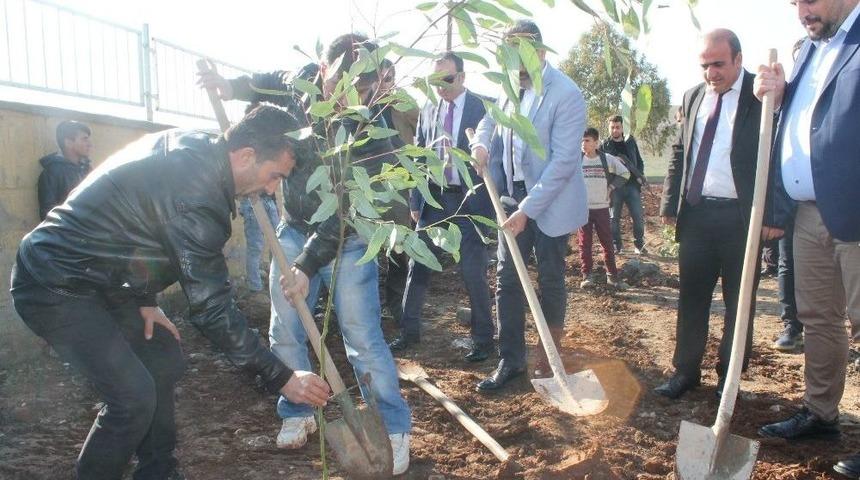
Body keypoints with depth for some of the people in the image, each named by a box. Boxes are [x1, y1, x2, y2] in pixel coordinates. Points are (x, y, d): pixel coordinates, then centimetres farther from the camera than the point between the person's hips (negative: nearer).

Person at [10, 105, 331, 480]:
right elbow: (212, 309, -26)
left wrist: (144, 301, 7)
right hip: (54, 289, -10)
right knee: (134, 395, -15)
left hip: (95, 278, 10)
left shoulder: (189, 145, -2)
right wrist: (281, 378, -19)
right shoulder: (197, 197, -30)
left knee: (164, 358, 12)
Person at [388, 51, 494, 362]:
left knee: (473, 273, 0)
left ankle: (483, 339, 16)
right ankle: (410, 331, 21)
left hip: (470, 200, -4)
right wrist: (415, 201, 8)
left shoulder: (483, 108, -5)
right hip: (434, 198, 5)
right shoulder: (428, 110, 9)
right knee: (418, 266, 7)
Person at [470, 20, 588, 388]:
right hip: (513, 196, 6)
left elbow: (563, 161, -21)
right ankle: (510, 359, 16)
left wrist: (528, 209, -23)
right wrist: (481, 142, -3)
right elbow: (490, 119, 21)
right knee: (507, 278, 5)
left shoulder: (566, 94, -17)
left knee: (550, 279, 9)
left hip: (551, 201, -5)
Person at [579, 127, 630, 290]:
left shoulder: (607, 159, -2)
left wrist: (611, 187, 2)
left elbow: (625, 174, 10)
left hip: (601, 207, 0)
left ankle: (612, 276, 13)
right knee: (584, 243, 3)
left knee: (607, 242, 5)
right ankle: (587, 275, 10)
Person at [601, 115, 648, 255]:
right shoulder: (604, 146, 1)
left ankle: (639, 244, 13)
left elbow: (639, 161, 15)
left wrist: (640, 176, -1)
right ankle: (617, 245, 16)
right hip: (614, 187, -2)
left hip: (632, 185, 2)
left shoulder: (630, 142, 10)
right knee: (614, 218, 4)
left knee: (638, 217, 0)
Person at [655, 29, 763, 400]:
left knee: (739, 301, 8)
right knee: (691, 298, 10)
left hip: (741, 216, -4)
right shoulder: (694, 96, 11)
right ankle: (685, 370, 21)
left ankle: (728, 376, 22)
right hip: (696, 213, 4)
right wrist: (669, 204, 9)